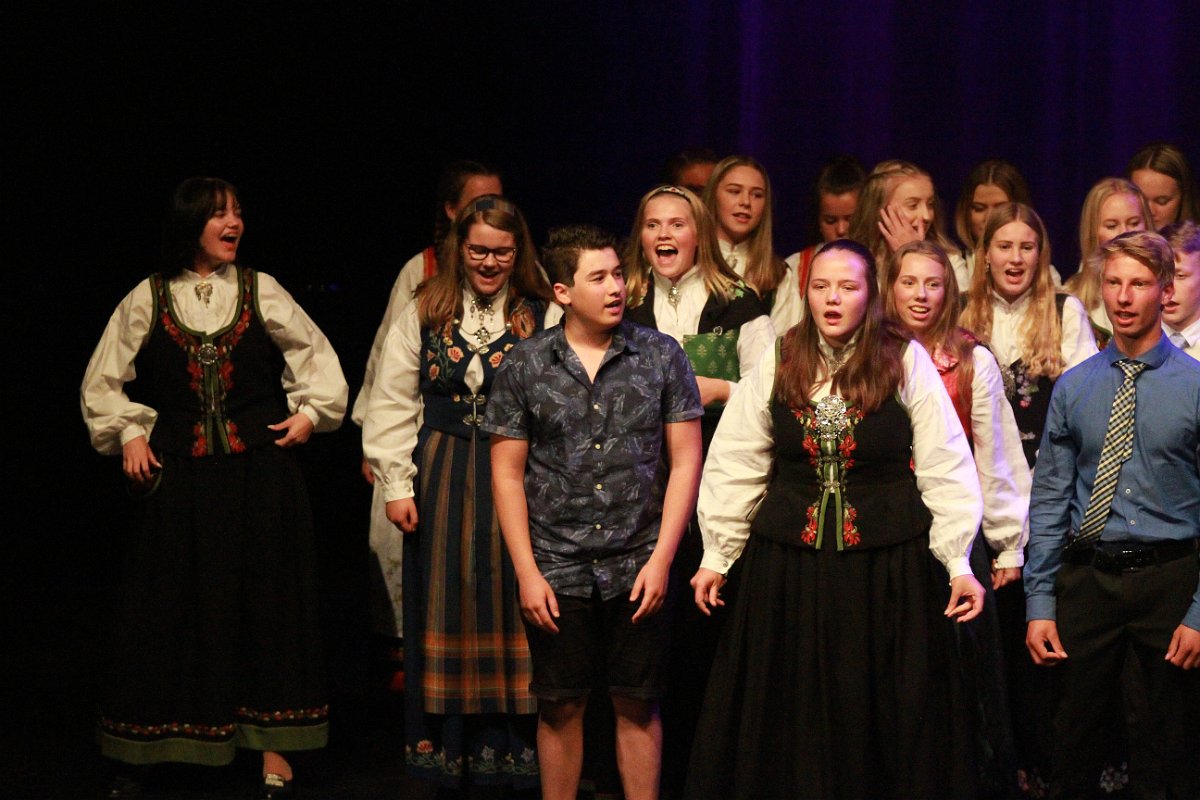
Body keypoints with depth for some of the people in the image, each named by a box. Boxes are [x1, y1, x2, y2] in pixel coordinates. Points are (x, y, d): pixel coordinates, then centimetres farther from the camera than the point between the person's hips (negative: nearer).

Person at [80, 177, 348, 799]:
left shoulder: (260, 291, 4)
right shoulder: (147, 300, 3)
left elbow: (316, 355, 13)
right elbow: (103, 381, 11)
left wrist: (310, 411, 1)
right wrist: (128, 432, 0)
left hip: (259, 471, 1)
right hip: (179, 478, 0)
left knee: (267, 601, 2)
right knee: (168, 604, 3)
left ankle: (272, 747, 9)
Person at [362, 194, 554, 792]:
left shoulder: (543, 318, -1)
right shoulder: (424, 314, 5)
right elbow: (393, 403, 6)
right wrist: (396, 483, 1)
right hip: (441, 479, 2)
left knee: (510, 604, 0)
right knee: (448, 605, 7)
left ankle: (517, 750, 8)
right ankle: (446, 752, 15)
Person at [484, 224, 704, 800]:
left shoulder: (661, 356, 1)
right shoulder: (525, 367, 1)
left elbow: (685, 460, 1)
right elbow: (507, 474, 3)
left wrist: (661, 560, -5)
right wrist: (527, 572, -3)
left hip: (640, 571, 0)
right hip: (557, 571, 0)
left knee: (638, 706, 7)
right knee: (561, 707, 8)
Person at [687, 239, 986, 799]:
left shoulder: (907, 362, -3)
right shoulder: (777, 365, 3)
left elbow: (945, 470, -4)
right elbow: (734, 468, 8)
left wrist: (959, 563, -7)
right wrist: (716, 557, 7)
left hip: (889, 567, -2)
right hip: (788, 564, 2)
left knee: (886, 719, 5)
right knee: (788, 726, 8)